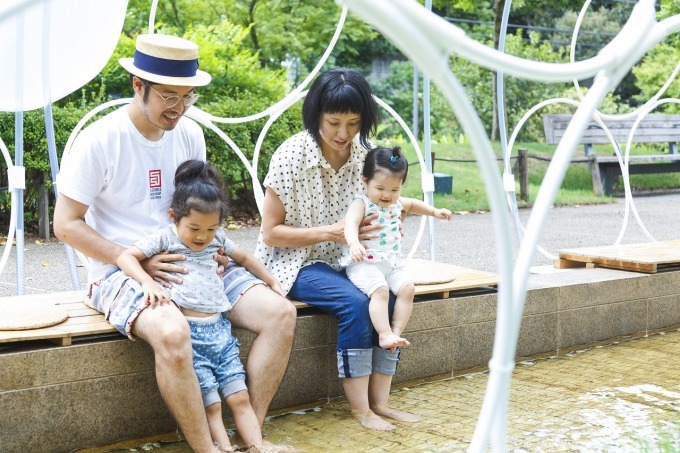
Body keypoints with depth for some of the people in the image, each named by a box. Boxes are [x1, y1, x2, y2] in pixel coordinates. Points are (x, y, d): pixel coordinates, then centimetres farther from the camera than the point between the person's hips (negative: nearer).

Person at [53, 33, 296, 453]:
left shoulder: (190, 134, 5)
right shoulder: (99, 139, -11)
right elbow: (67, 224, -9)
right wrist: (138, 261, -18)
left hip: (189, 263, 6)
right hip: (121, 272, -6)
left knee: (280, 313, -13)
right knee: (171, 333, -38)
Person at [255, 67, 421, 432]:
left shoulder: (363, 153, -3)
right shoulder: (292, 155, -17)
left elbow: (376, 206, 15)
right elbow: (271, 233, -13)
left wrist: (383, 224, -10)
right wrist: (330, 233, -23)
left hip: (344, 261, 5)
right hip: (295, 262, -5)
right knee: (354, 303, -29)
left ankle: (379, 400, -12)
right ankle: (359, 407, -17)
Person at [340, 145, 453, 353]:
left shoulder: (396, 203, 12)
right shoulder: (361, 203, -12)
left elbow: (412, 204, 37)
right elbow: (351, 222, -32)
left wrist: (434, 211, 31)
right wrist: (353, 243, -52)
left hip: (392, 263, 7)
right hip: (364, 263, -7)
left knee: (407, 288, -12)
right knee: (380, 289, -30)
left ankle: (396, 332, -8)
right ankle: (384, 334, -28)